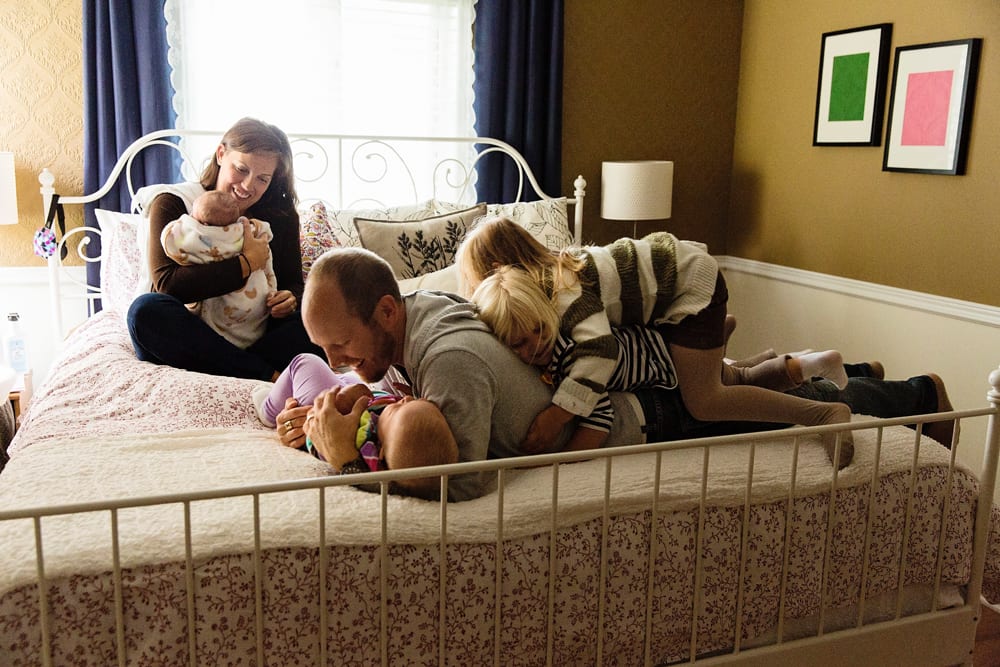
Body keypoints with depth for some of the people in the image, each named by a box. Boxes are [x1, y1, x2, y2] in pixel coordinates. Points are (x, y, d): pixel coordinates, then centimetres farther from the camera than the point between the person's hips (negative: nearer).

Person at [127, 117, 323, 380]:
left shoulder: (281, 215, 7)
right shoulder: (172, 203, -4)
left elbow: (294, 283, 10)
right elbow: (166, 284, -20)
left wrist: (290, 300, -16)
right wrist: (247, 263, -18)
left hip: (252, 338, 2)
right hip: (189, 336, -1)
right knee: (146, 309, -35)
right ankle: (271, 376, -37)